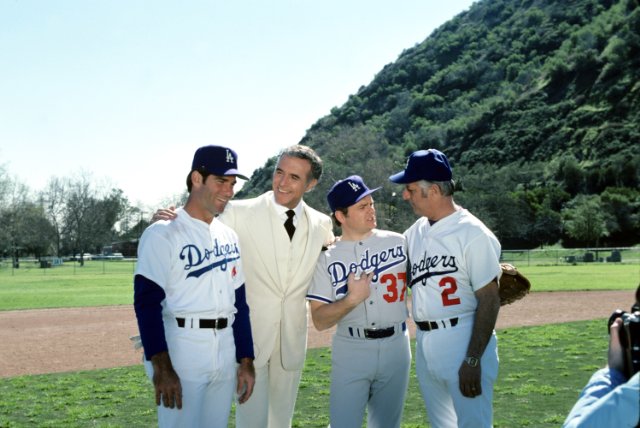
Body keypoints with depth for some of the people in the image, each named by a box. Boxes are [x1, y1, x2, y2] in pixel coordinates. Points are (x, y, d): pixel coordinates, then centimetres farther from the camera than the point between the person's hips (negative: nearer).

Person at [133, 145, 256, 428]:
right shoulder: (162, 234, -9)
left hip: (225, 356, 7)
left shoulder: (229, 236, 14)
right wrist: (162, 367, -23)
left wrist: (245, 361, 11)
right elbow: (147, 303, -15)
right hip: (180, 353, -7)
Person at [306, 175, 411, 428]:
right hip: (350, 351, -1)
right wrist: (352, 299, -19)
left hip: (395, 348, 2)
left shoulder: (398, 242, 2)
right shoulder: (327, 259, -2)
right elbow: (319, 321, -6)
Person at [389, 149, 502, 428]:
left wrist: (473, 360, -19)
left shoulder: (472, 233, -13)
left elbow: (489, 300, -14)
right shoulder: (416, 231, 10)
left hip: (463, 340, -8)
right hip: (424, 343, 8)